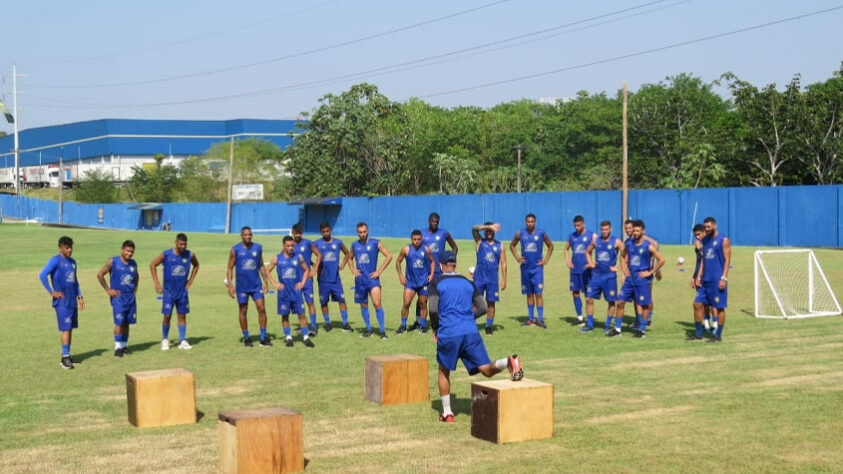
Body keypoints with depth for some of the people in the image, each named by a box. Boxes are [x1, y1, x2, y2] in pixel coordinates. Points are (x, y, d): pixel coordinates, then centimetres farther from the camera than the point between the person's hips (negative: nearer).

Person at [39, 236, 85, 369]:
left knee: (71, 328, 9)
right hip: (62, 302, -7)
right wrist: (52, 292, -16)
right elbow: (42, 275, -17)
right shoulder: (55, 261, -8)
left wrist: (79, 296, 18)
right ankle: (65, 357, -8)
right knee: (66, 329, -11)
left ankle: (66, 355, 17)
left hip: (73, 301, 7)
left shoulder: (73, 262, 15)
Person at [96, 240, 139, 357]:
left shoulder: (133, 264, 9)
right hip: (118, 296, -5)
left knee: (127, 322, 8)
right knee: (119, 323, -9)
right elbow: (100, 274, -5)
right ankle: (118, 347, -2)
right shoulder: (113, 262, -7)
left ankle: (124, 345, 19)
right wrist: (108, 290, -7)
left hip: (130, 297, 5)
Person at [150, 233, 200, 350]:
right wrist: (156, 283, -3)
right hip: (169, 291, -2)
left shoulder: (190, 255, -4)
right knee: (167, 316, -2)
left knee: (182, 316, 4)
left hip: (182, 291, 2)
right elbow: (152, 265, 0)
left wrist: (190, 280, 8)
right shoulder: (166, 254, -12)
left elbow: (196, 265, 17)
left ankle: (182, 341, 10)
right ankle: (165, 340, 15)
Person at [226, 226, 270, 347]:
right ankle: (246, 338, 18)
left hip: (256, 285, 2)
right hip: (241, 286, -2)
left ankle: (263, 338, -1)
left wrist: (265, 281, 5)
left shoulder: (258, 248, 4)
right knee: (243, 311, 5)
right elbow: (230, 268, -1)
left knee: (262, 308, -6)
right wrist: (229, 285, -9)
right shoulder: (235, 250, -4)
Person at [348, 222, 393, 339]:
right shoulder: (354, 245, 8)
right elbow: (350, 258, 25)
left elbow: (389, 256, -3)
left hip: (372, 278, -4)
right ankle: (368, 330, 21)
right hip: (360, 279, 4)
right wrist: (353, 270, 7)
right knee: (363, 305, 9)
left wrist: (379, 271, -8)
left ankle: (382, 330, -10)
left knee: (377, 304, -14)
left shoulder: (375, 243, -3)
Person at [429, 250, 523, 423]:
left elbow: (433, 309, -8)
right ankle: (509, 362, -35)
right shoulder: (468, 282, 16)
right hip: (471, 332, 2)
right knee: (487, 369, -4)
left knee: (444, 372, 18)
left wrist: (435, 328, 9)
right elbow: (483, 308, 11)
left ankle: (447, 412, 16)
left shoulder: (437, 283, 4)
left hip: (448, 334, -2)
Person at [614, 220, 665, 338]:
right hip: (629, 279, 5)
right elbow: (622, 256, 24)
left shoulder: (648, 246, -10)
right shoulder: (629, 244, 5)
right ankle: (617, 329, 10)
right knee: (620, 302, 2)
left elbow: (661, 260, -11)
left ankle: (642, 329, 13)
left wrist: (650, 272, -11)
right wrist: (624, 269, 10)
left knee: (644, 305, 2)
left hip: (642, 280, -5)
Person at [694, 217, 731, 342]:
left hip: (717, 280, -7)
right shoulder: (705, 240, 15)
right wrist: (699, 275, 9)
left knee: (719, 307, -1)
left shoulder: (723, 240, -6)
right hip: (706, 280, 7)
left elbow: (727, 260, -10)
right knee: (697, 304, 3)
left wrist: (724, 278, -16)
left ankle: (718, 335, 7)